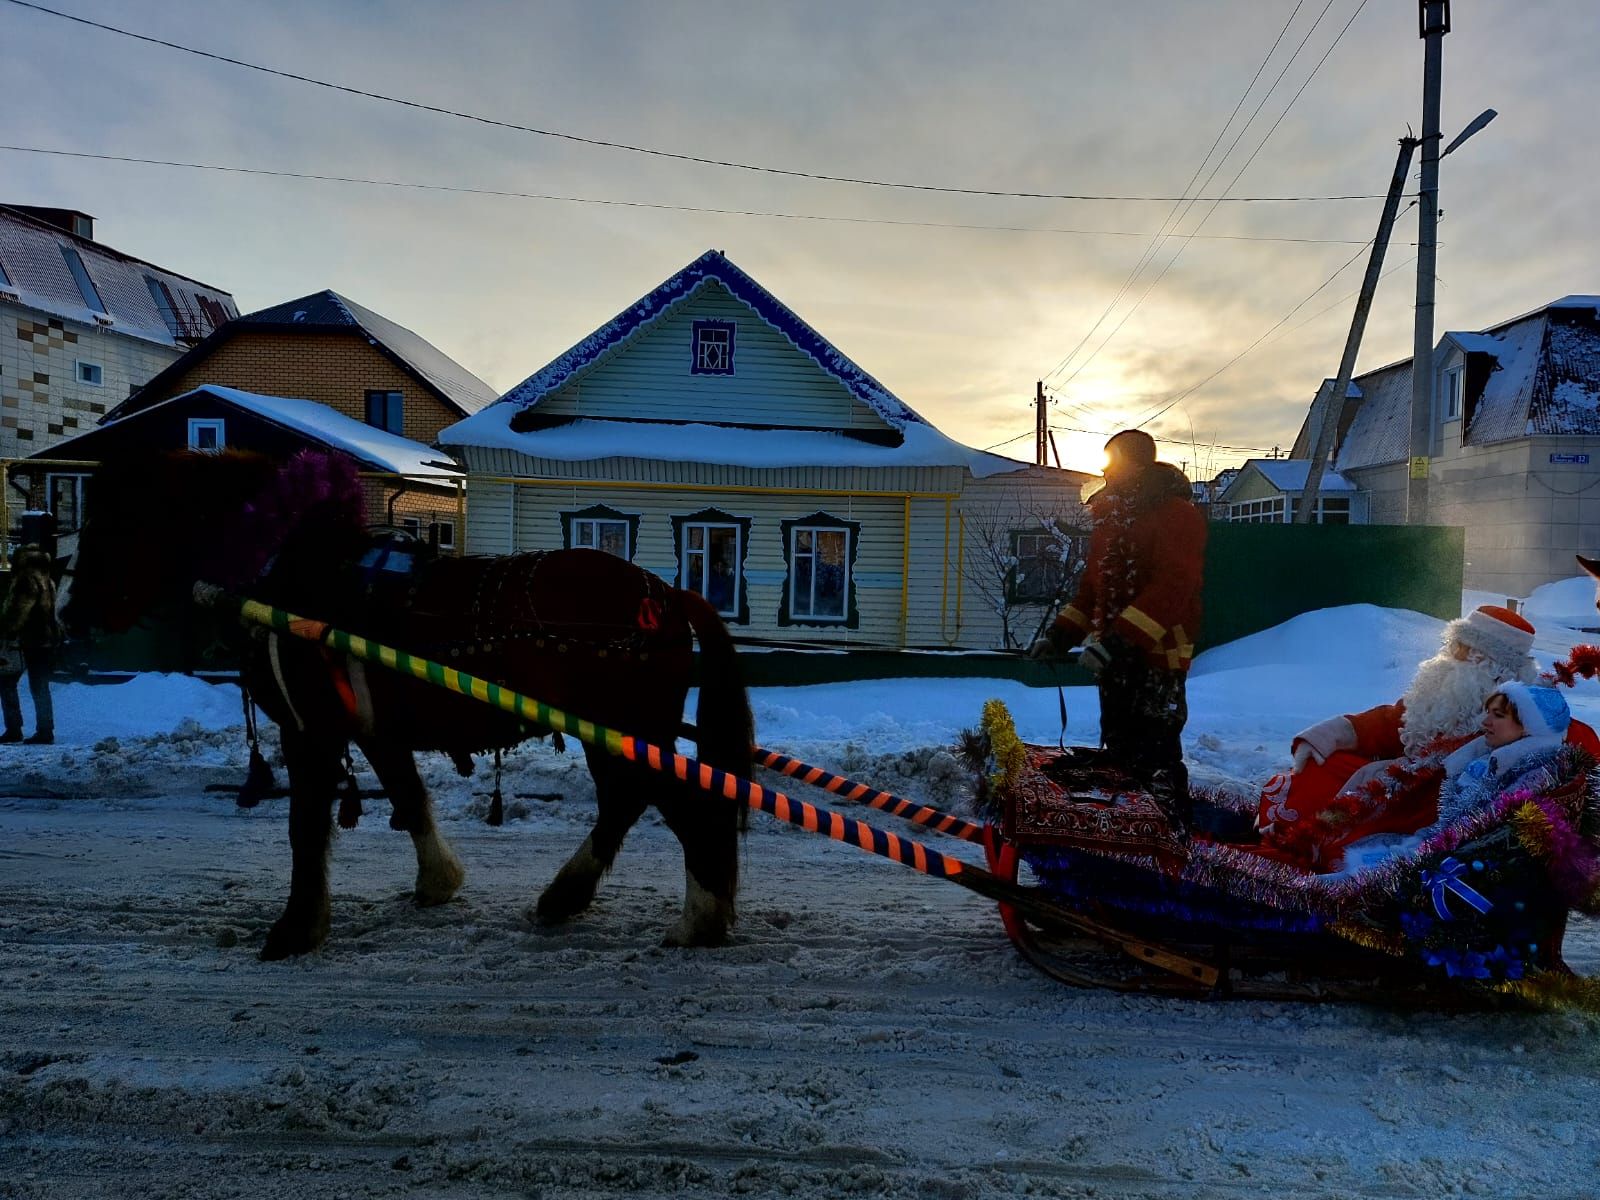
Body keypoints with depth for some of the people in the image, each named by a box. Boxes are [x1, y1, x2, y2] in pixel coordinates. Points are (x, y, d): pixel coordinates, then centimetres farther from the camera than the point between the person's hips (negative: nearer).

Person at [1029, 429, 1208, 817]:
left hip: (1157, 657, -9)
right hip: (1113, 658, 9)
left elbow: (1172, 588, -22)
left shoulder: (1178, 515, -10)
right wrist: (1059, 635, 10)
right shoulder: (1110, 518, 17)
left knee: (1155, 759, -9)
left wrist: (1119, 638, -29)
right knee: (1119, 753, 15)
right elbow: (1091, 586, 21)